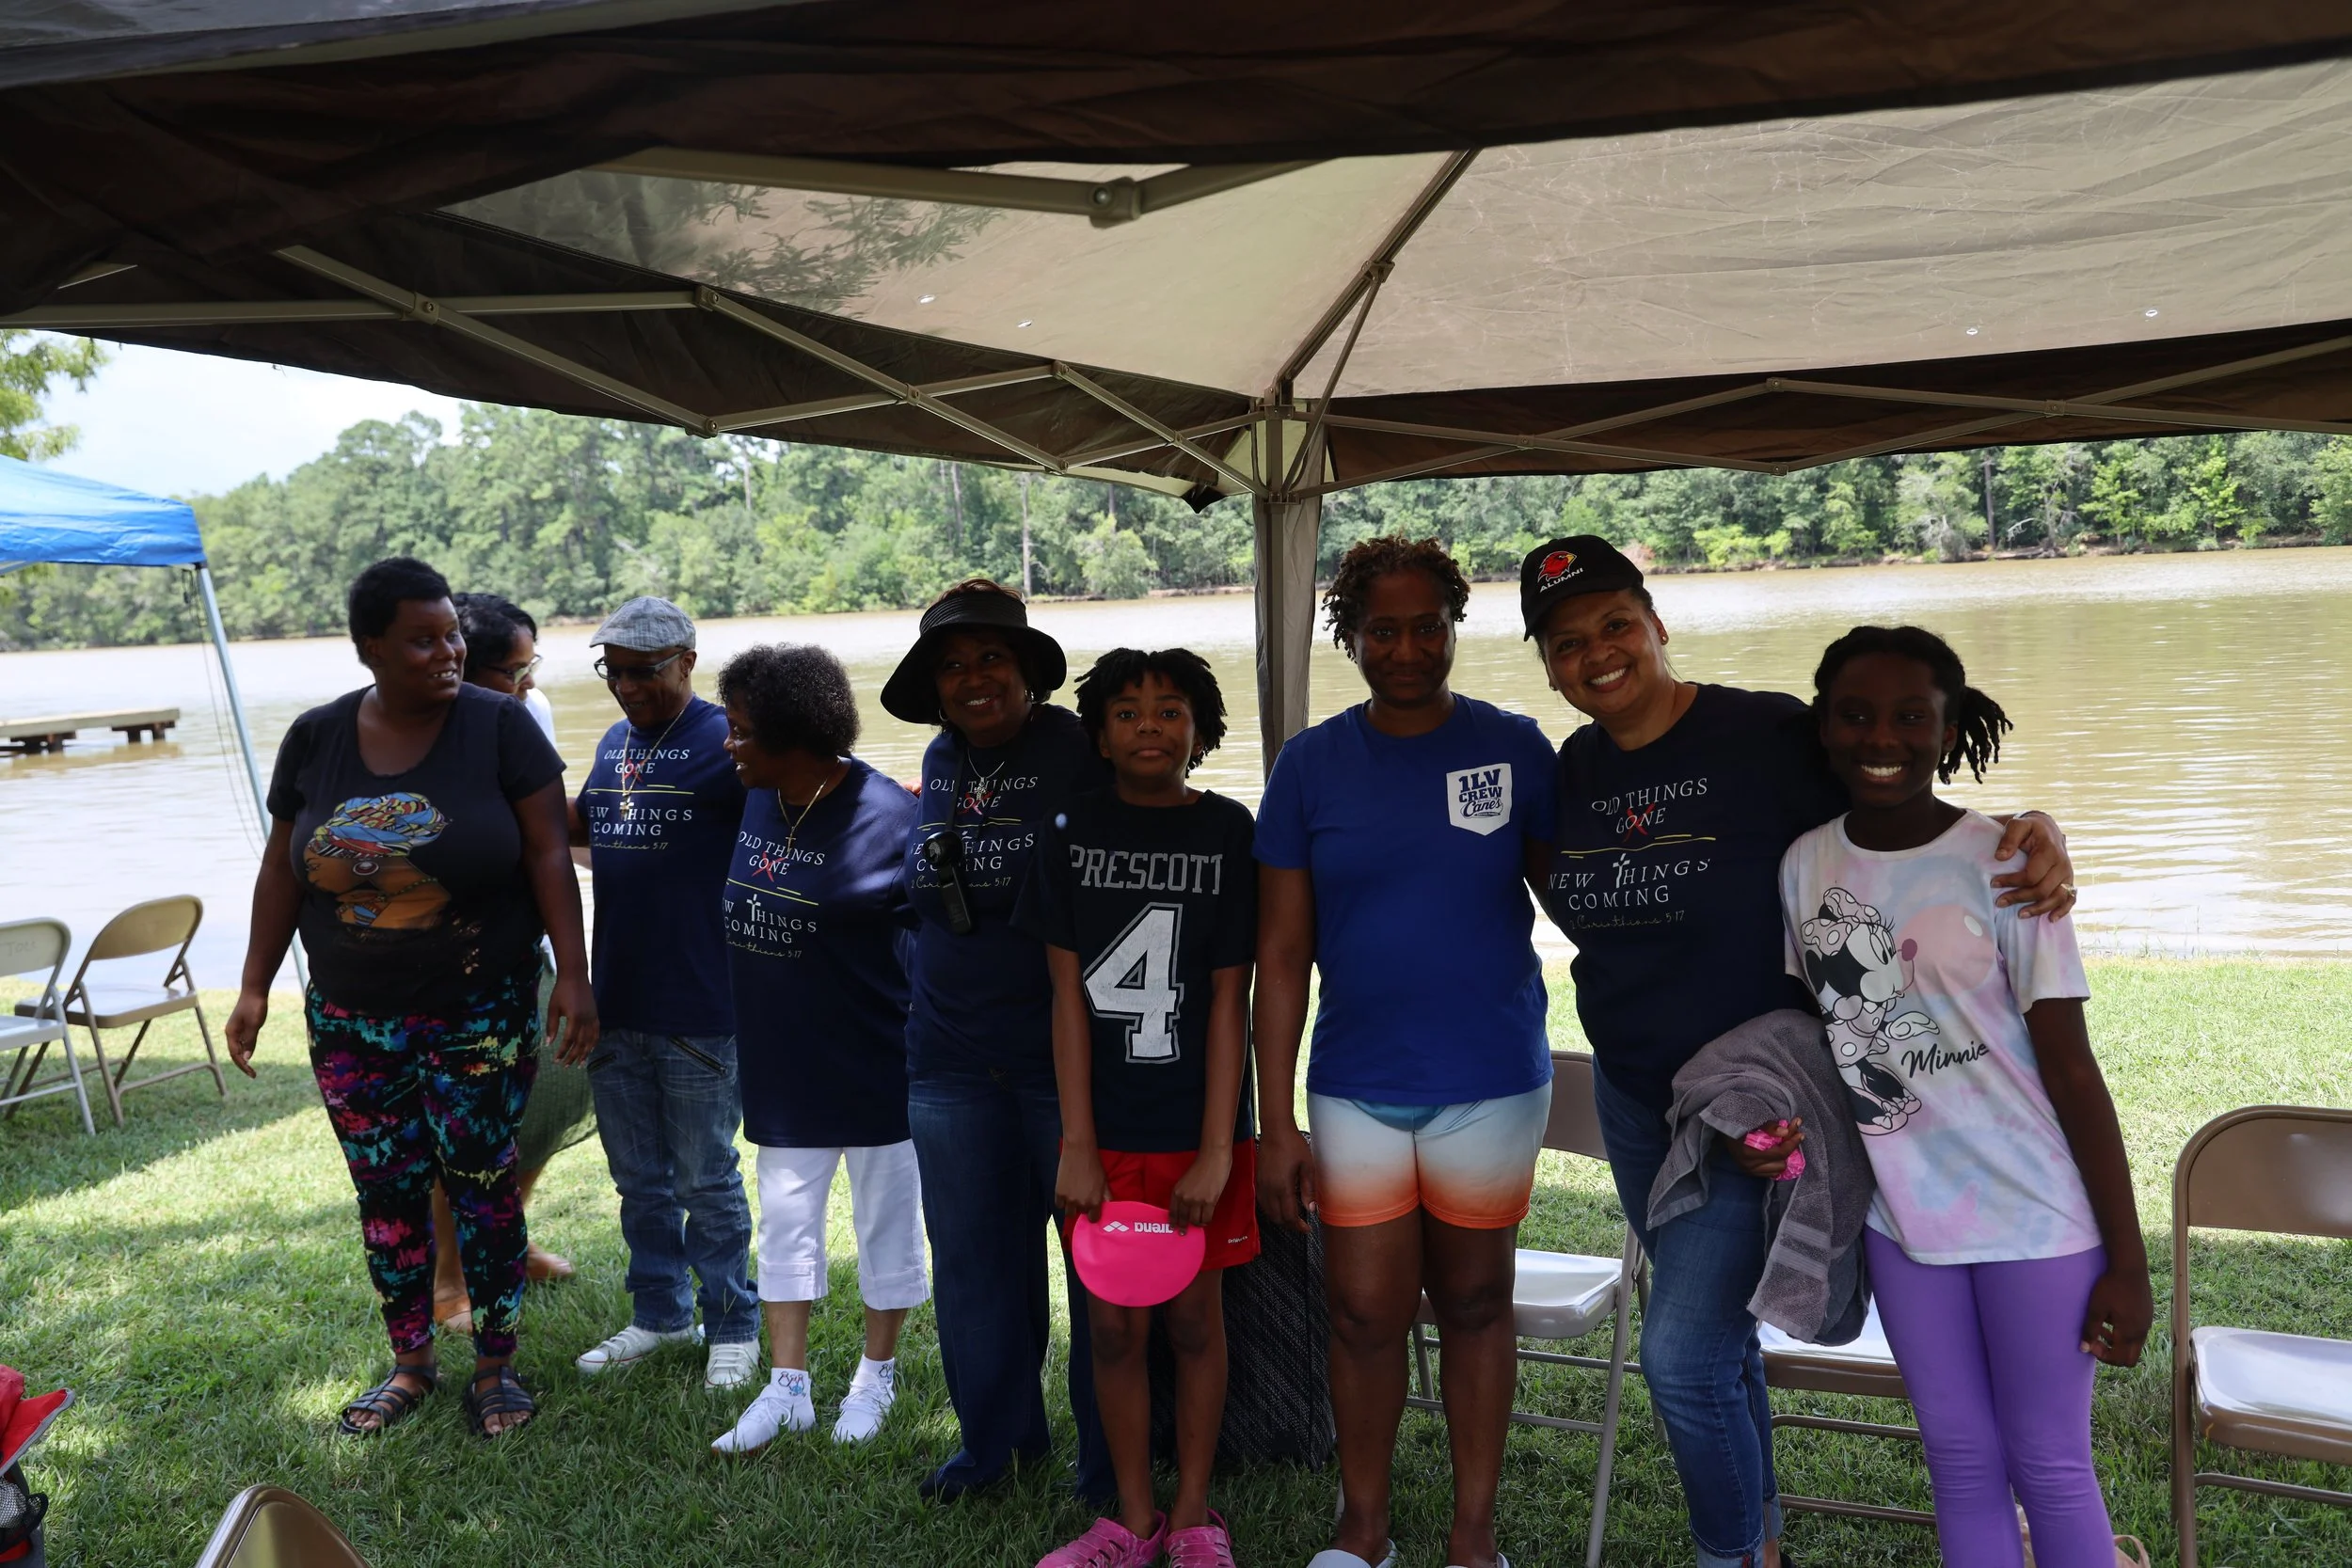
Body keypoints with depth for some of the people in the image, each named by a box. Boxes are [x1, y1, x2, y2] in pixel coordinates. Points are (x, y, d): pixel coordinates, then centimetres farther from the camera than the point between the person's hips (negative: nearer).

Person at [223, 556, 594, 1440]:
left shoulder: (498, 726, -9)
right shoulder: (315, 739, 1)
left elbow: (548, 853, -10)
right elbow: (283, 868, 8)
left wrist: (573, 974, -15)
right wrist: (255, 985, 6)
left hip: (481, 1016, -3)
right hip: (353, 1022, 3)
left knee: (482, 1185, 3)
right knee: (386, 1194, 11)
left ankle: (495, 1366, 19)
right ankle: (410, 1366, 28)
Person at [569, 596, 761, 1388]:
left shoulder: (724, 741, -11)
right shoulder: (613, 745, 12)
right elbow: (578, 822, 27)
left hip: (699, 1008, -7)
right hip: (616, 1001, 7)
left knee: (707, 1177, 4)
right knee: (638, 1176, 17)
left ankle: (732, 1327, 20)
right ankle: (659, 1314, 32)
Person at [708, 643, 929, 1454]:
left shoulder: (887, 817, -21)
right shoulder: (755, 802, 0)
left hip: (876, 1067, -6)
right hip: (783, 1066, 6)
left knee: (885, 1219, 11)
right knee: (785, 1219, 13)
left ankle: (876, 1376, 30)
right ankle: (787, 1387, 26)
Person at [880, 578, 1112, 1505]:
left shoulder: (1081, 757, -11)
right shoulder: (941, 762, 9)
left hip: (1065, 1055, -6)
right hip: (953, 1061, 6)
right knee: (972, 1257, 15)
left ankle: (1108, 1466, 21)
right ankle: (996, 1436, 34)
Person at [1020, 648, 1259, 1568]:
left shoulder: (1227, 833, -4)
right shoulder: (1072, 833, 0)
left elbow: (1230, 1000, -5)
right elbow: (1068, 995, -1)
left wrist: (1216, 1151, -9)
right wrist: (1077, 1144, -6)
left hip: (1196, 1129, -1)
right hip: (1105, 1129, 2)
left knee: (1193, 1319, 9)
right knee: (1112, 1324, 9)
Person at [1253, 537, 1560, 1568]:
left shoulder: (1515, 748, -3)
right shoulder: (1310, 765, -1)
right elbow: (1282, 954, -1)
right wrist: (1275, 1125, -3)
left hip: (1490, 1083, 0)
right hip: (1356, 1087, 1)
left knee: (1473, 1305, 13)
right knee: (1366, 1313, 8)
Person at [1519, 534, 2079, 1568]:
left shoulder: (1768, 737, -17)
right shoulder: (1572, 770, 0)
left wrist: (2033, 836, -29)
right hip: (1631, 1100, 6)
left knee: (1679, 1351, -8)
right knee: (1716, 1341, 20)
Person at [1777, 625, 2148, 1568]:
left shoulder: (2001, 863, -14)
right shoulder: (1805, 865, -2)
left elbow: (2071, 1068, -12)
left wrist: (2128, 1262, -10)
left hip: (2033, 1213, -4)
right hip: (1902, 1210, 4)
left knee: (2047, 1463, 8)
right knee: (1959, 1458, 16)